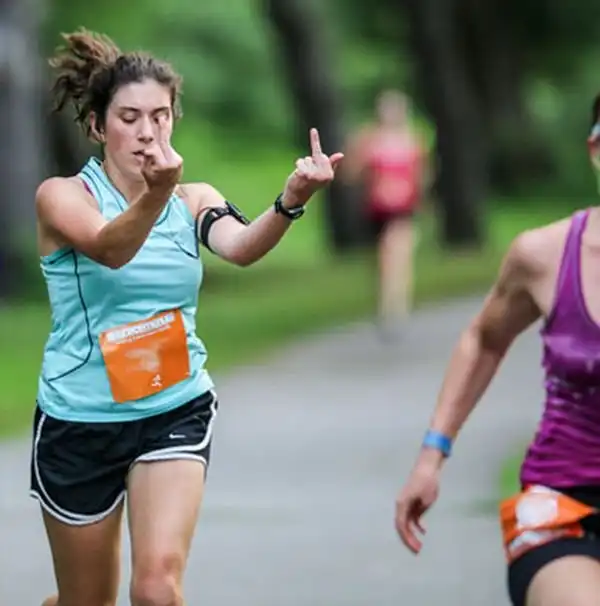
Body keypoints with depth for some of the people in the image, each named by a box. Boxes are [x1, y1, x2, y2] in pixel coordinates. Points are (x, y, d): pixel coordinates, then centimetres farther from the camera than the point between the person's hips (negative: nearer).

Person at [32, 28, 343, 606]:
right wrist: (155, 194, -53)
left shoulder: (194, 200, 0)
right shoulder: (62, 195, -9)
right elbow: (110, 249, -31)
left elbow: (240, 245, -23)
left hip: (175, 412, 2)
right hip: (78, 422, -1)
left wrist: (292, 198, -44)